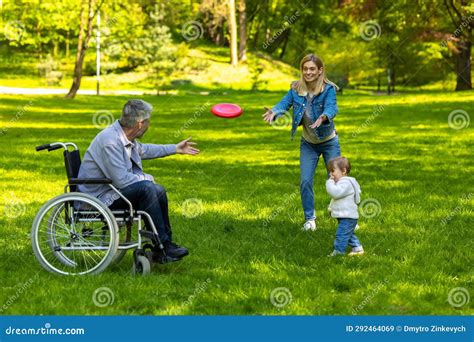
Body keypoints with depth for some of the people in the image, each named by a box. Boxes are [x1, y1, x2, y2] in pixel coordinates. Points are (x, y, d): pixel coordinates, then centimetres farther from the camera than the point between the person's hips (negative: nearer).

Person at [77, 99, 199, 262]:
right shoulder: (110, 141, -26)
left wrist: (175, 149, 33)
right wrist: (147, 178, -10)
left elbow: (143, 150, 28)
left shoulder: (125, 136, 5)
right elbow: (122, 180, -28)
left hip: (112, 188, 10)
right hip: (98, 198, -10)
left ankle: (166, 243, 5)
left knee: (159, 191, 3)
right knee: (146, 189, -24)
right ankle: (161, 247, -17)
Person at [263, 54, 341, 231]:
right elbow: (284, 103, -24)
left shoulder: (329, 89, -21)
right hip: (308, 143, 3)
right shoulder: (296, 89, -11)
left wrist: (324, 117, -60)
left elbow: (331, 108, -37)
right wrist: (274, 112, -47)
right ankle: (310, 218, 14)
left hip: (329, 142, -3)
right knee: (305, 181, -4)